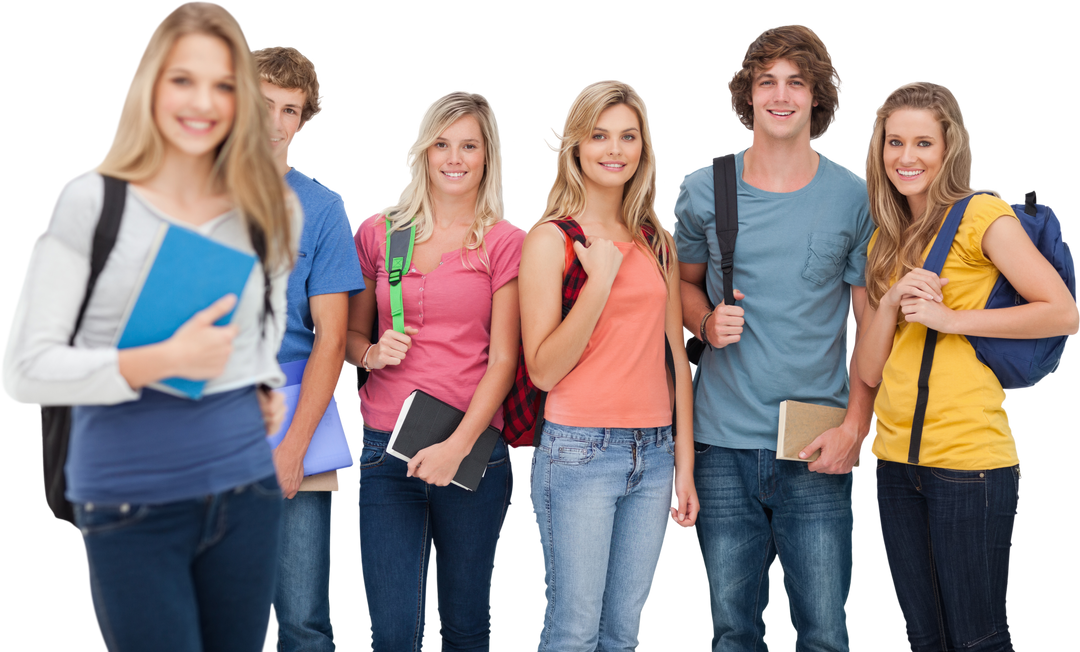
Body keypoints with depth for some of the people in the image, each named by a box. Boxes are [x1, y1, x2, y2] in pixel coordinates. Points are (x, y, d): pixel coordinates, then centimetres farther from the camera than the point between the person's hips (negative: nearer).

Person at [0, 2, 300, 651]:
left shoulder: (269, 209, 4)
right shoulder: (92, 201, -8)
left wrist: (267, 383, 7)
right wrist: (163, 362, -22)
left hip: (245, 487, 4)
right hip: (133, 499, -4)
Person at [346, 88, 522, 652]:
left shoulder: (506, 242, 1)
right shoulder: (376, 232, 8)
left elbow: (503, 359, -3)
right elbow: (350, 334, 17)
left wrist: (458, 445, -15)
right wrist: (371, 353, -7)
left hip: (475, 450, -1)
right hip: (387, 450, 1)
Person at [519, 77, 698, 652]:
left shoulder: (656, 240, 11)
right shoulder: (551, 238, -4)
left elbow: (676, 356, 14)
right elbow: (543, 369, -9)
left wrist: (684, 464, 11)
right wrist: (600, 280, -17)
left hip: (654, 453, 5)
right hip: (579, 452, -5)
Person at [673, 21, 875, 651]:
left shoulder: (855, 196, 0)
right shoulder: (703, 190, 4)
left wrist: (855, 425, -7)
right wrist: (707, 322, -5)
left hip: (818, 451, -1)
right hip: (725, 443, 1)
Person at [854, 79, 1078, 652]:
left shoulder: (982, 216, -5)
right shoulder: (884, 239, 14)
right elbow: (869, 370, 10)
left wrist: (950, 317, -14)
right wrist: (890, 302, -8)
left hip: (970, 459, -6)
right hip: (896, 457, 6)